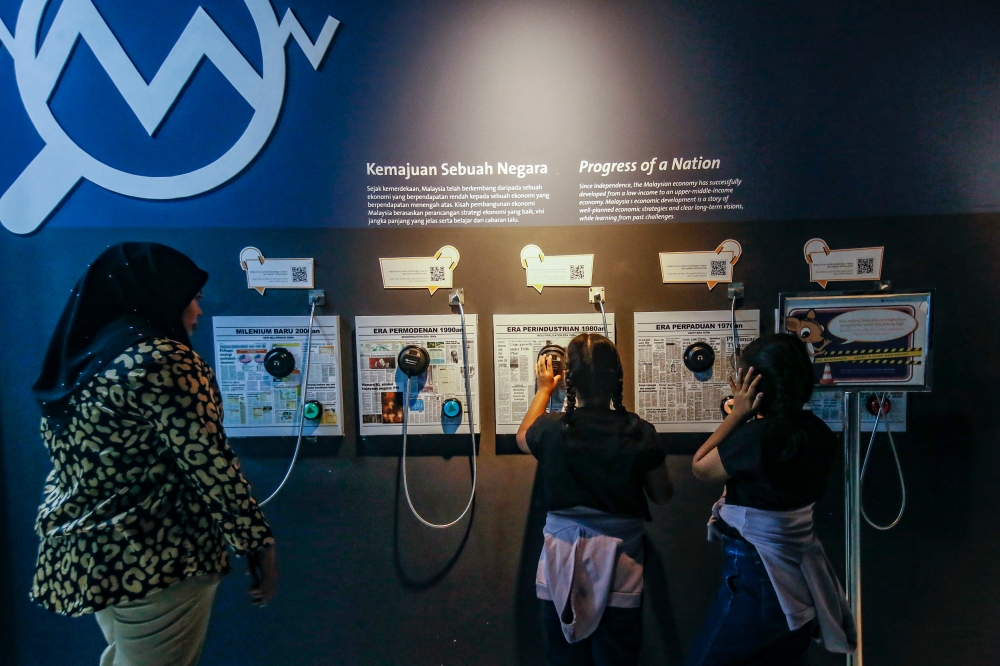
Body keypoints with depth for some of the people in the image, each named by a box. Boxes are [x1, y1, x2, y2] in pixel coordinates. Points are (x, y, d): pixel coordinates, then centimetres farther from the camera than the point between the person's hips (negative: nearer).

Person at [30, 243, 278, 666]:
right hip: (155, 560, -9)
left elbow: (71, 468, 14)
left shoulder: (78, 362, 8)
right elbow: (211, 466, -21)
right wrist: (259, 544, -13)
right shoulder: (164, 360, -19)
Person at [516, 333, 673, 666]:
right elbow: (663, 494, 3)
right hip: (619, 562, 0)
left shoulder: (551, 430, -12)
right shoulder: (639, 432, -12)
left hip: (563, 560, 0)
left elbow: (523, 437, 14)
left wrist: (544, 388, 23)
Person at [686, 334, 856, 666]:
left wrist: (737, 414, -9)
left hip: (758, 579, -8)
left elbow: (700, 467, -8)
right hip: (801, 576, 8)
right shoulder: (816, 430, 0)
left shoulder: (755, 436, -25)